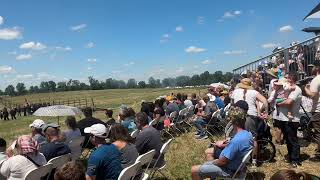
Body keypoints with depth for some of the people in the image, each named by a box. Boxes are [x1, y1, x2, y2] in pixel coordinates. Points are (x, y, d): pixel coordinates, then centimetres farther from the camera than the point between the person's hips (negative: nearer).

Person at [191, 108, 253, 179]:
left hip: (228, 170, -9)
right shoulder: (248, 134, -4)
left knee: (194, 170, -8)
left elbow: (223, 161, -25)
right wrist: (224, 145, 7)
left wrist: (211, 162, -7)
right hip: (236, 165, 9)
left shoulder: (236, 140, -33)